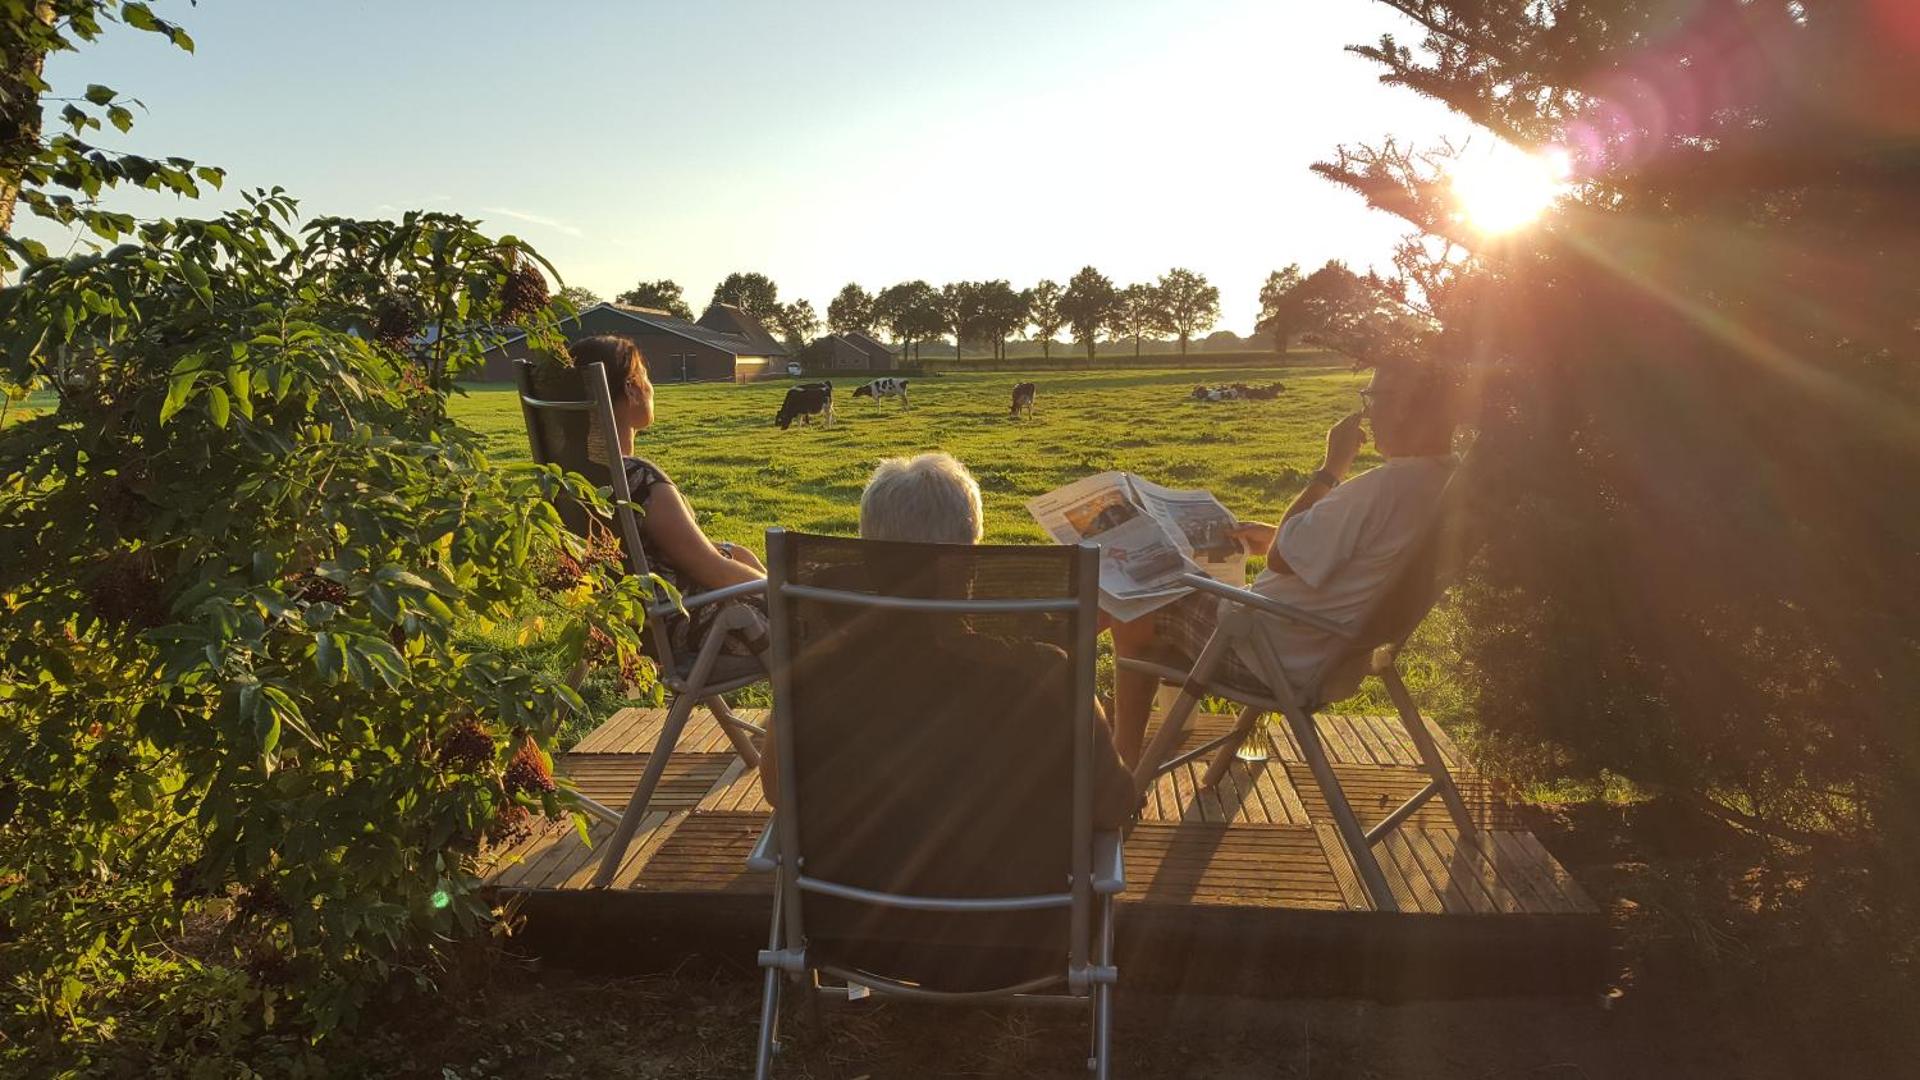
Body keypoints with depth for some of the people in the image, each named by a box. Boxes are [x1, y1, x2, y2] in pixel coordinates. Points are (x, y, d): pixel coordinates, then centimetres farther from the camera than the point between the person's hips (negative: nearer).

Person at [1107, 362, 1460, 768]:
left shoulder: (1384, 487, -32)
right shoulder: (1447, 479, -1)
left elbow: (1281, 559, -22)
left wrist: (1331, 467, -16)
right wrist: (1279, 537, 15)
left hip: (1284, 655, -10)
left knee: (1132, 620, 8)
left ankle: (1125, 767, 20)